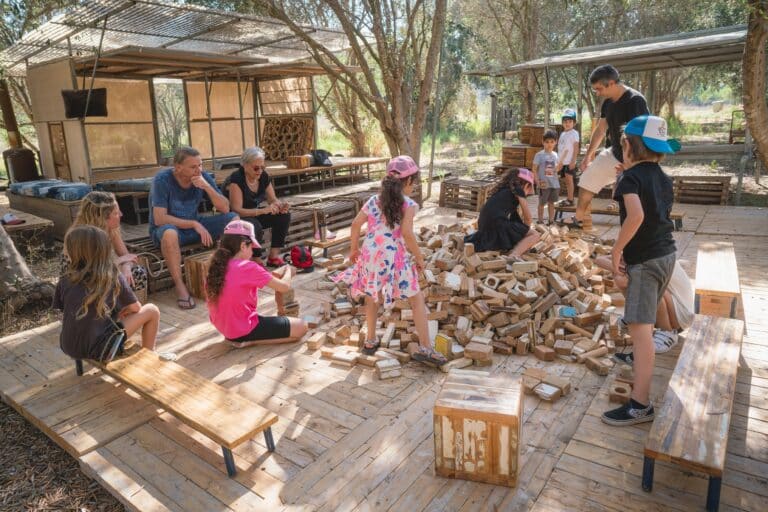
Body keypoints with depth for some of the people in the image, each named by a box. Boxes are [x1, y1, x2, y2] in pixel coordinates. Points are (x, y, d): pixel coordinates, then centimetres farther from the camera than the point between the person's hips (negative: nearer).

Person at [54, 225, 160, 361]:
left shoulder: (65, 281, -3)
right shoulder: (114, 278, -9)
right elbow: (136, 308, 3)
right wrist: (121, 312, 25)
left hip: (69, 347, 5)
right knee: (152, 310, 7)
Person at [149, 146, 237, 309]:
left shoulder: (203, 177, -8)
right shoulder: (162, 180, -20)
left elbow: (225, 209, -11)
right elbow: (159, 219, -26)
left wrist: (207, 187, -25)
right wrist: (194, 224, -28)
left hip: (195, 225, 5)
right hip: (168, 228, -4)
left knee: (234, 219, -13)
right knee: (169, 233, -41)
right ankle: (180, 285, -26)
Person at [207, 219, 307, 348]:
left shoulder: (218, 265, 0)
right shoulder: (249, 267, -21)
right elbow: (285, 286, -12)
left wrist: (272, 275, 10)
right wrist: (288, 270, 8)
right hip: (243, 330, -8)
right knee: (301, 327, 0)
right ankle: (247, 341, -5)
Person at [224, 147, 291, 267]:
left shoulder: (264, 176, -5)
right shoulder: (235, 180, -24)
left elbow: (273, 199, 2)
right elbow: (236, 210, -29)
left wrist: (280, 205, -23)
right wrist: (263, 210, -40)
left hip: (254, 215, 7)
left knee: (284, 215, -13)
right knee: (255, 226, -37)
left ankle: (274, 256, -10)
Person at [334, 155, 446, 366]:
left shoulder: (374, 200, 10)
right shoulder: (408, 204, -5)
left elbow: (356, 224, 5)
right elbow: (407, 232, -17)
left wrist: (353, 249, 18)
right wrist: (419, 257, -6)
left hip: (370, 256, 5)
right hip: (394, 259, -5)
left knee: (373, 297, 25)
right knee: (417, 299, 7)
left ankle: (370, 341, 33)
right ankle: (425, 348, 6)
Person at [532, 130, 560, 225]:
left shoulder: (555, 155, 8)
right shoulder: (539, 155, -8)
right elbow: (534, 169, -9)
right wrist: (537, 182, -17)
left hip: (554, 183, 5)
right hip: (544, 184, -5)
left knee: (551, 202, 13)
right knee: (542, 203, 4)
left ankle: (551, 221, 22)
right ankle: (540, 221, 13)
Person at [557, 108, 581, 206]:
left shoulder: (574, 133, -7)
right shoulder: (563, 134, 15)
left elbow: (576, 148, -11)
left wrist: (573, 161, -16)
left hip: (569, 162, -7)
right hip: (562, 161, 7)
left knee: (569, 179, -6)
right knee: (566, 180, 12)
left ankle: (570, 200, -4)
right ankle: (568, 198, 19)